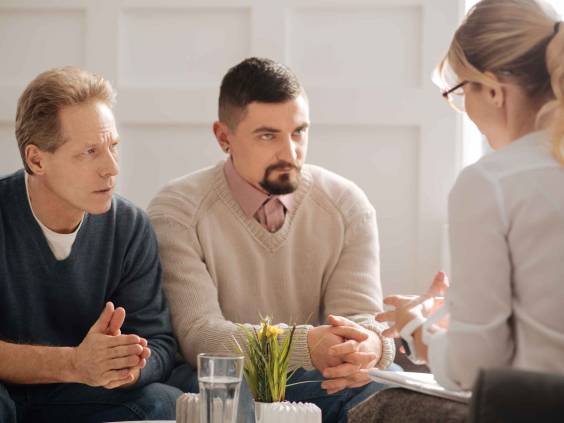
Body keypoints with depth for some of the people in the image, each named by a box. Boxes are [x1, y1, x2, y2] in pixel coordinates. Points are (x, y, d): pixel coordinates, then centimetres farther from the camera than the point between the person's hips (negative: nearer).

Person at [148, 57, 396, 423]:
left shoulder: (347, 205, 1)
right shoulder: (177, 211, -10)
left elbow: (360, 314, -7)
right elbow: (198, 334, -20)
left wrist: (371, 344, -34)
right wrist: (307, 345, -37)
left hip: (312, 381, 3)